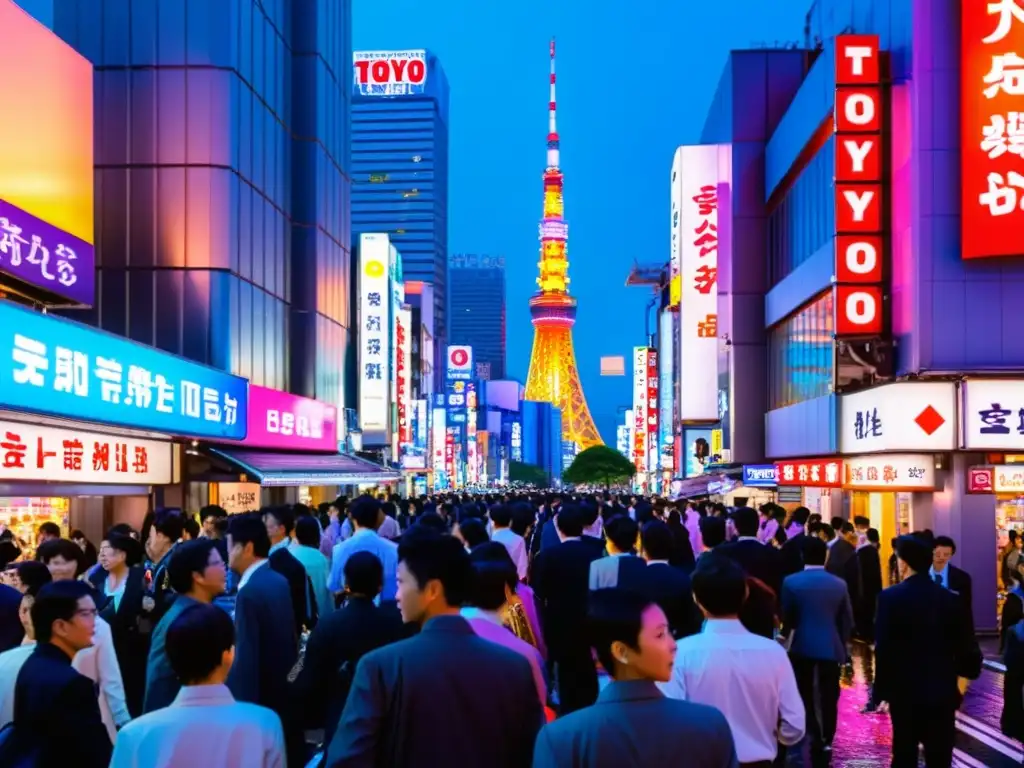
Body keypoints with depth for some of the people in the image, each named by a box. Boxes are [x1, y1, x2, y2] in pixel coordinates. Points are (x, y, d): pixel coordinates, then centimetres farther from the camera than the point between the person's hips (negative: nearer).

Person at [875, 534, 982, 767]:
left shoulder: (890, 597, -11)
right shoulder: (950, 598, -1)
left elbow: (884, 649, -13)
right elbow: (967, 648, 0)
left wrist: (881, 690, -4)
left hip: (905, 692, -2)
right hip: (943, 692, 2)